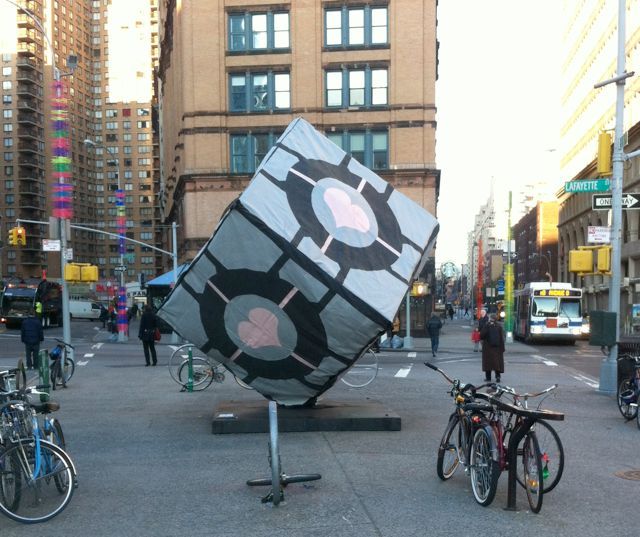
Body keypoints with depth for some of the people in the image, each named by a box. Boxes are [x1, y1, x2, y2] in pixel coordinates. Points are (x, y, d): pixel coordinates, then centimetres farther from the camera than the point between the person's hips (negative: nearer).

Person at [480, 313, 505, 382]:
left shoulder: (486, 325, -11)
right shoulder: (499, 326, -3)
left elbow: (482, 335, -9)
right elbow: (502, 337, -2)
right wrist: (502, 348, 3)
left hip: (488, 347, -2)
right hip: (497, 347, 2)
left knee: (488, 361, 6)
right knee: (497, 361, 8)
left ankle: (488, 377, 9)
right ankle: (498, 376, -3)